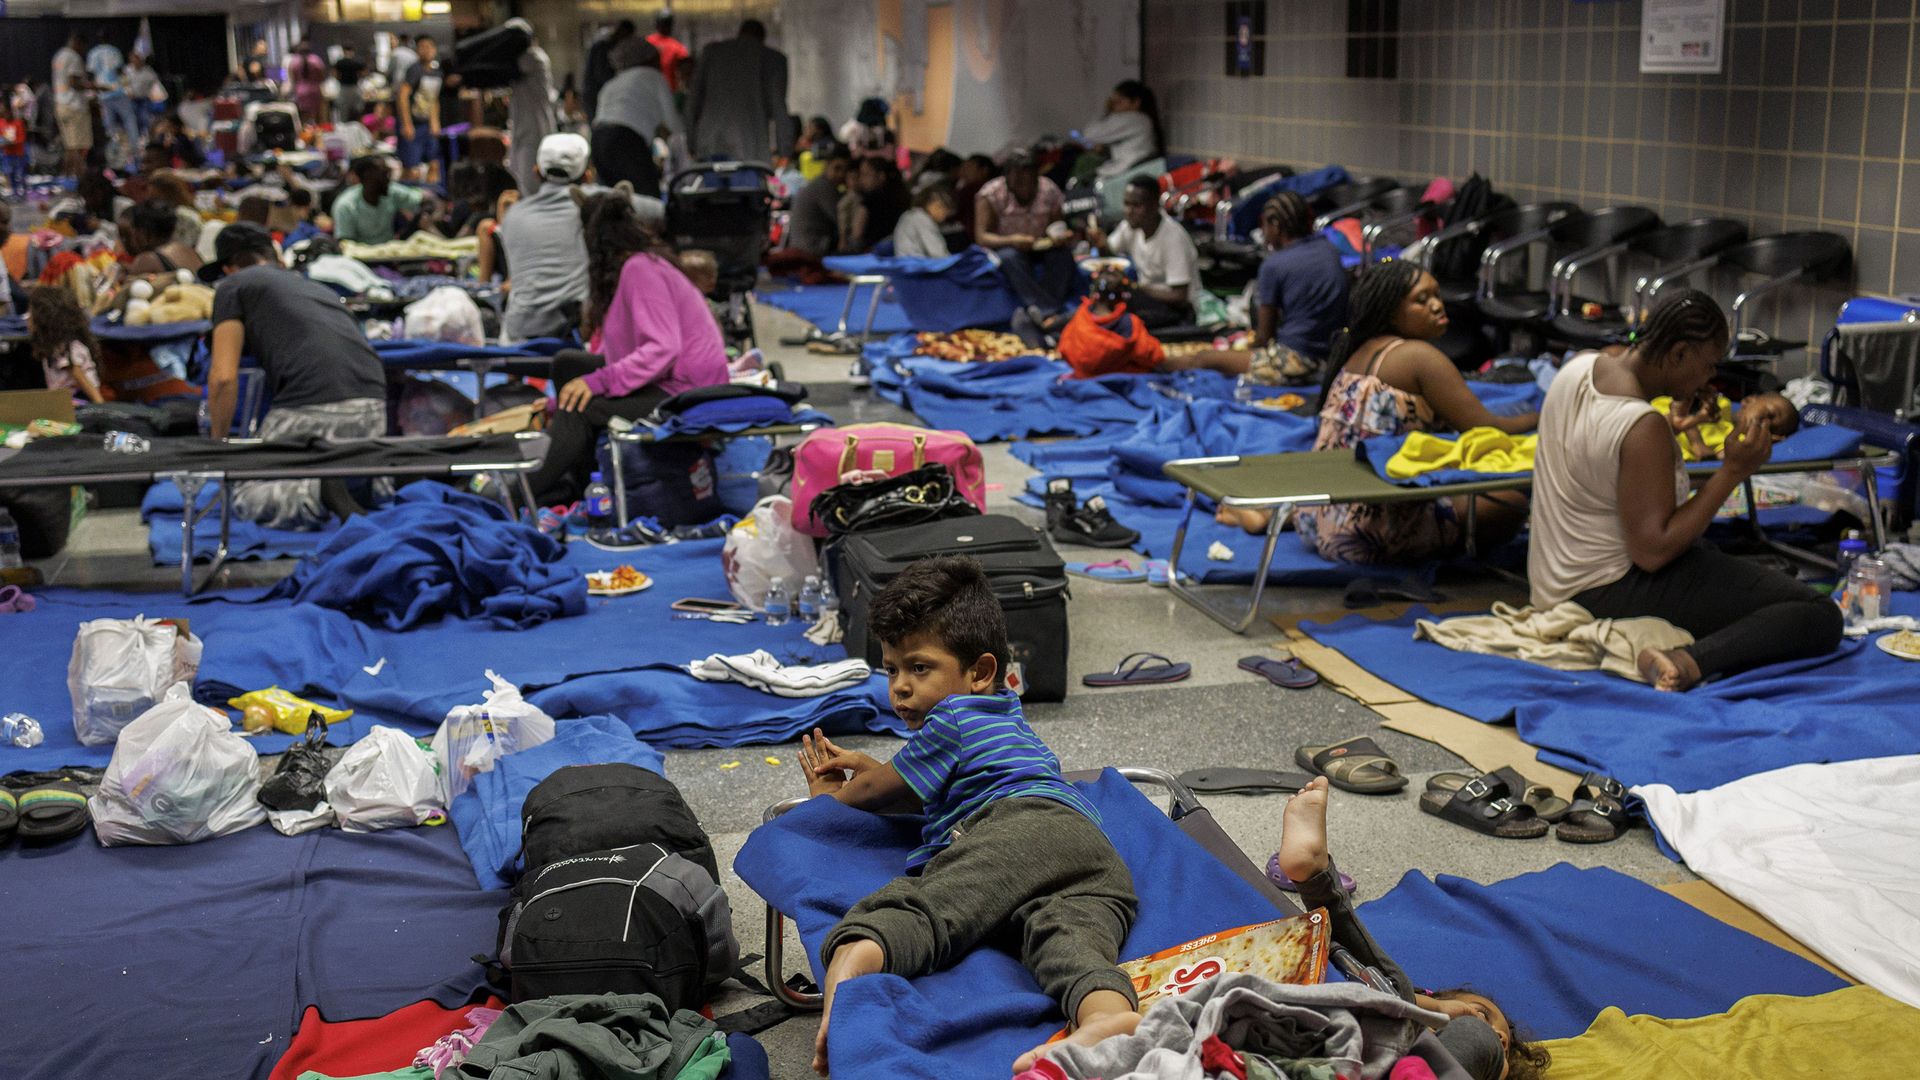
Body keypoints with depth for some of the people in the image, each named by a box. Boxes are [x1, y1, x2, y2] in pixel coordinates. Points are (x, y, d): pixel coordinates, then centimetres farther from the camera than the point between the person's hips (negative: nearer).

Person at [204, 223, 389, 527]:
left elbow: (223, 377, 4)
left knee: (249, 497, 16)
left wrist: (220, 445, 19)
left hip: (310, 409, -5)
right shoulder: (319, 287, 33)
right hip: (373, 407, 6)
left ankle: (316, 495, -13)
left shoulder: (234, 285, 15)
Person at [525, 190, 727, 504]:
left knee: (578, 409, -22)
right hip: (665, 378, 11)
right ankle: (573, 483, 9)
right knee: (567, 364, 11)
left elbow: (663, 348, -28)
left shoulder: (639, 268, -17)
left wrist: (598, 381, -28)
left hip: (685, 390, -11)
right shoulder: (633, 265, 13)